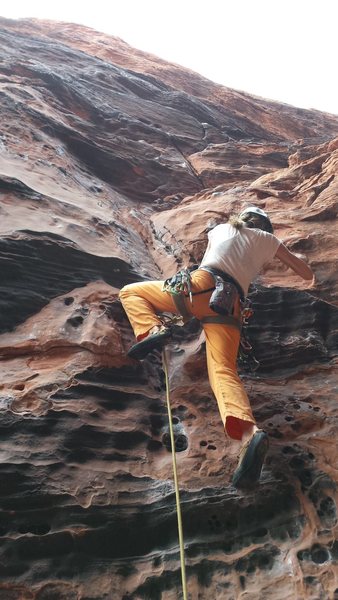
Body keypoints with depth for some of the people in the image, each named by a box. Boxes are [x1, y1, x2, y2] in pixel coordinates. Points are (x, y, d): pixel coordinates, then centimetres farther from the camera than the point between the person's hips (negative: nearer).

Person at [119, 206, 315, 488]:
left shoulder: (221, 229, 31)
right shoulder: (268, 239, 27)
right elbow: (307, 274, 31)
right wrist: (297, 259, 54)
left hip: (201, 285, 0)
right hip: (230, 306, 1)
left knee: (130, 291, 18)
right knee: (223, 370, -17)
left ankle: (153, 330, -13)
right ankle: (249, 431, -46)